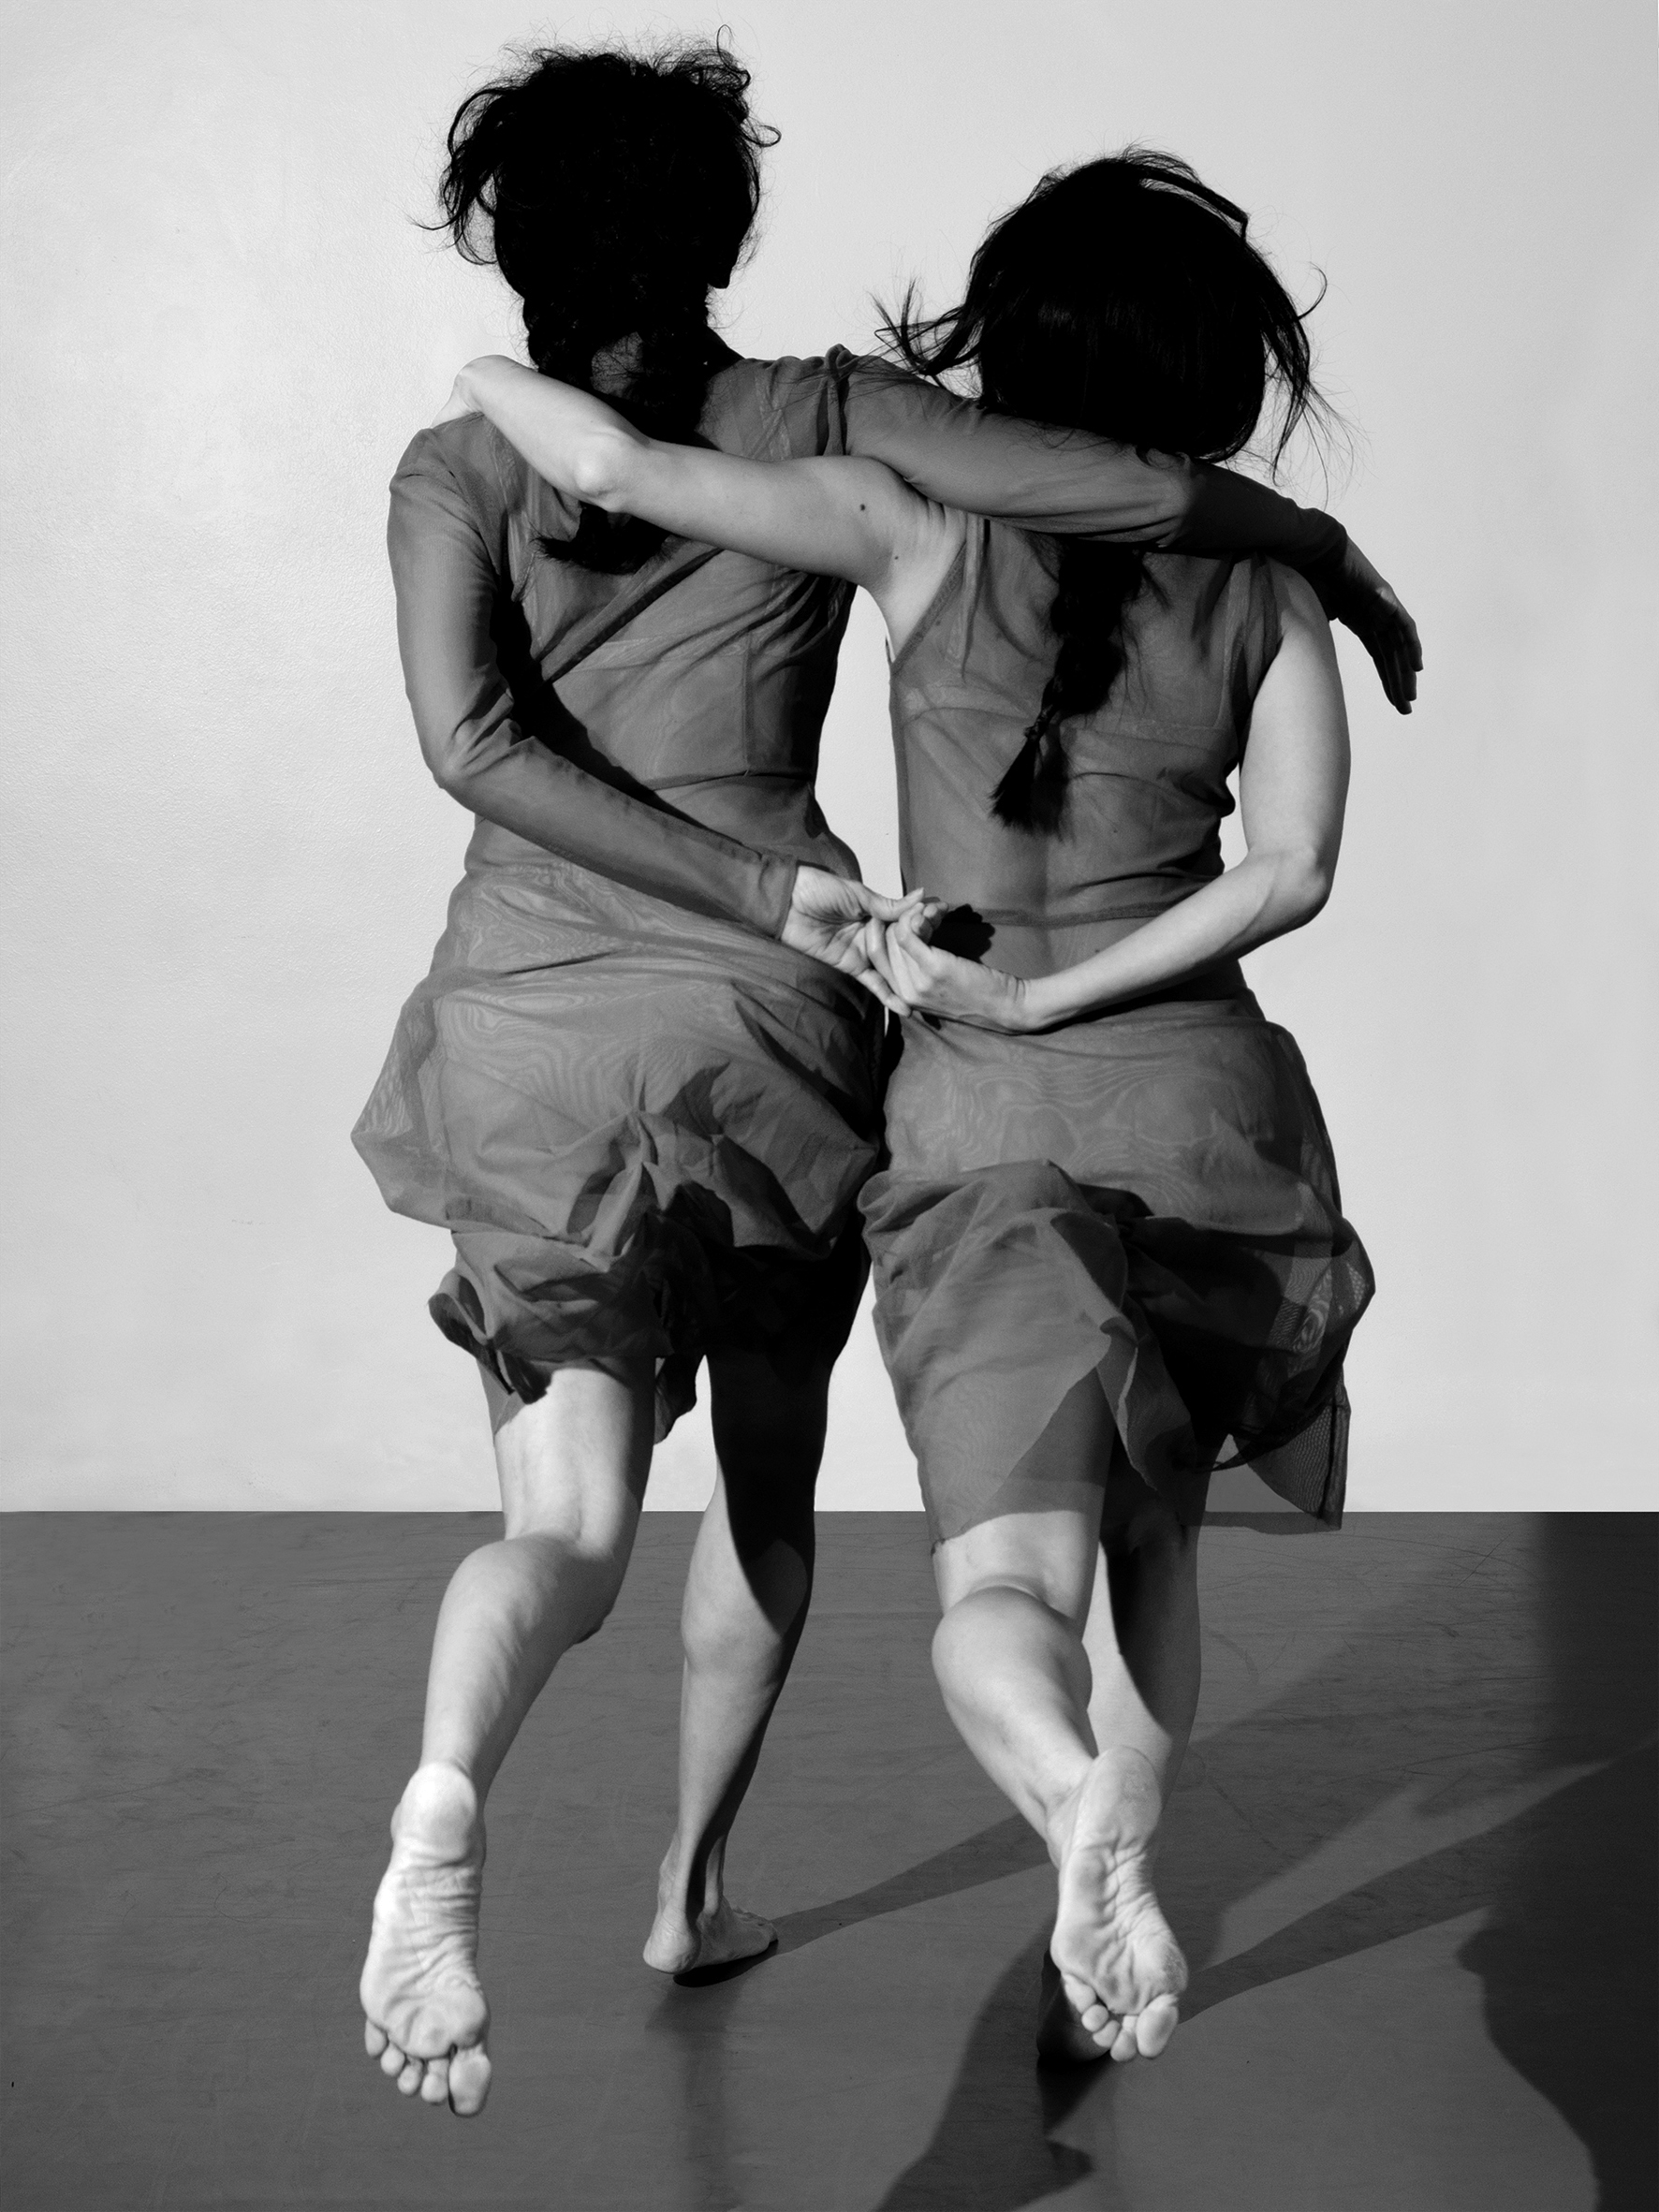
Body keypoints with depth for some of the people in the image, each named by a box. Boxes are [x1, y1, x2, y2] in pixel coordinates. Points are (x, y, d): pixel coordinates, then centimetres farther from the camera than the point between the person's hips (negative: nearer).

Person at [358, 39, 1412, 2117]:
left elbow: (472, 743, -12)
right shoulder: (819, 423, 0)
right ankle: (693, 1890, 32)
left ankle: (444, 1801, -33)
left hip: (524, 1025, 1)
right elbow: (1150, 492, -8)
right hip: (758, 1021, 0)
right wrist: (1332, 551, 10)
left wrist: (764, 891, -12)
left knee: (564, 1530, -2)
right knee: (766, 1473, 22)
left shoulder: (457, 469, 3)